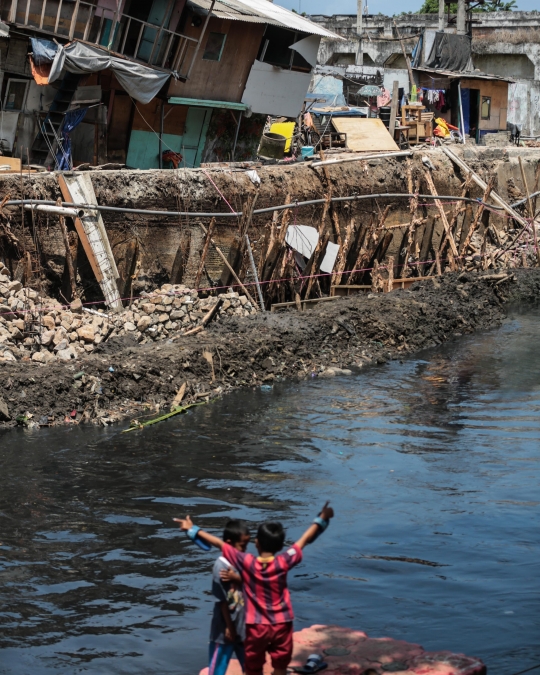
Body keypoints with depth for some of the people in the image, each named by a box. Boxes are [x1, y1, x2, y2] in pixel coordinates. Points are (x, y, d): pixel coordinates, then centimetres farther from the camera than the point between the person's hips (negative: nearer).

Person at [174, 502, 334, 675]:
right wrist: (322, 518, 12)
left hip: (256, 627, 0)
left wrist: (193, 529, 3)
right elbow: (304, 540, 0)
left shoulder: (246, 562, -14)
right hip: (281, 626, 0)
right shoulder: (283, 563, -13)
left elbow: (219, 543, -6)